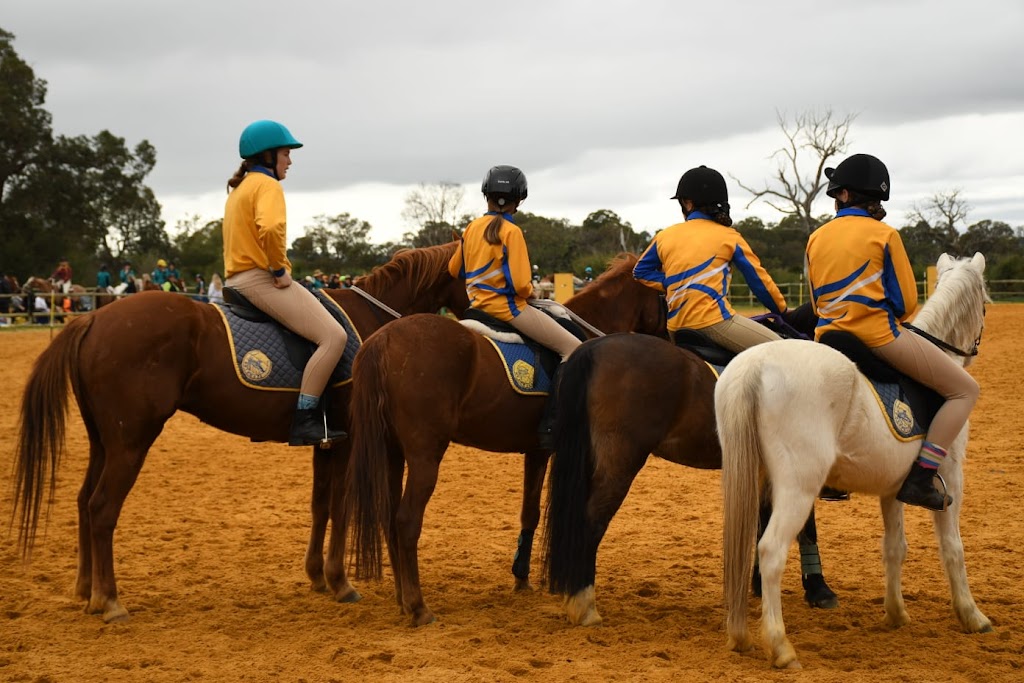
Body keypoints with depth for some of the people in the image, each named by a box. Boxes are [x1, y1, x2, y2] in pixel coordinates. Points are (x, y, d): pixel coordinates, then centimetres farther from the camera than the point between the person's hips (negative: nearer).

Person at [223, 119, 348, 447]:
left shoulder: (239, 188, 22)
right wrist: (281, 269, -18)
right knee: (334, 336, -19)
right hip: (261, 278, -11)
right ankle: (303, 422, -25)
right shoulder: (267, 185, -10)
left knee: (329, 333, 25)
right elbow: (271, 229, -29)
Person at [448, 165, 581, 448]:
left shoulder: (472, 228, 6)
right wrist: (531, 292, 1)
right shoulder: (511, 232, -14)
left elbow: (455, 270, 19)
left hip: (477, 305, 8)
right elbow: (520, 284, -20)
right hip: (507, 307, -8)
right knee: (573, 348, -10)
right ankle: (550, 426, -20)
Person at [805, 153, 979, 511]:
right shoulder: (884, 235, -5)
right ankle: (920, 478, -7)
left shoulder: (816, 238, 7)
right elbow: (905, 302, -2)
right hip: (878, 335, -6)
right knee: (965, 389, 4)